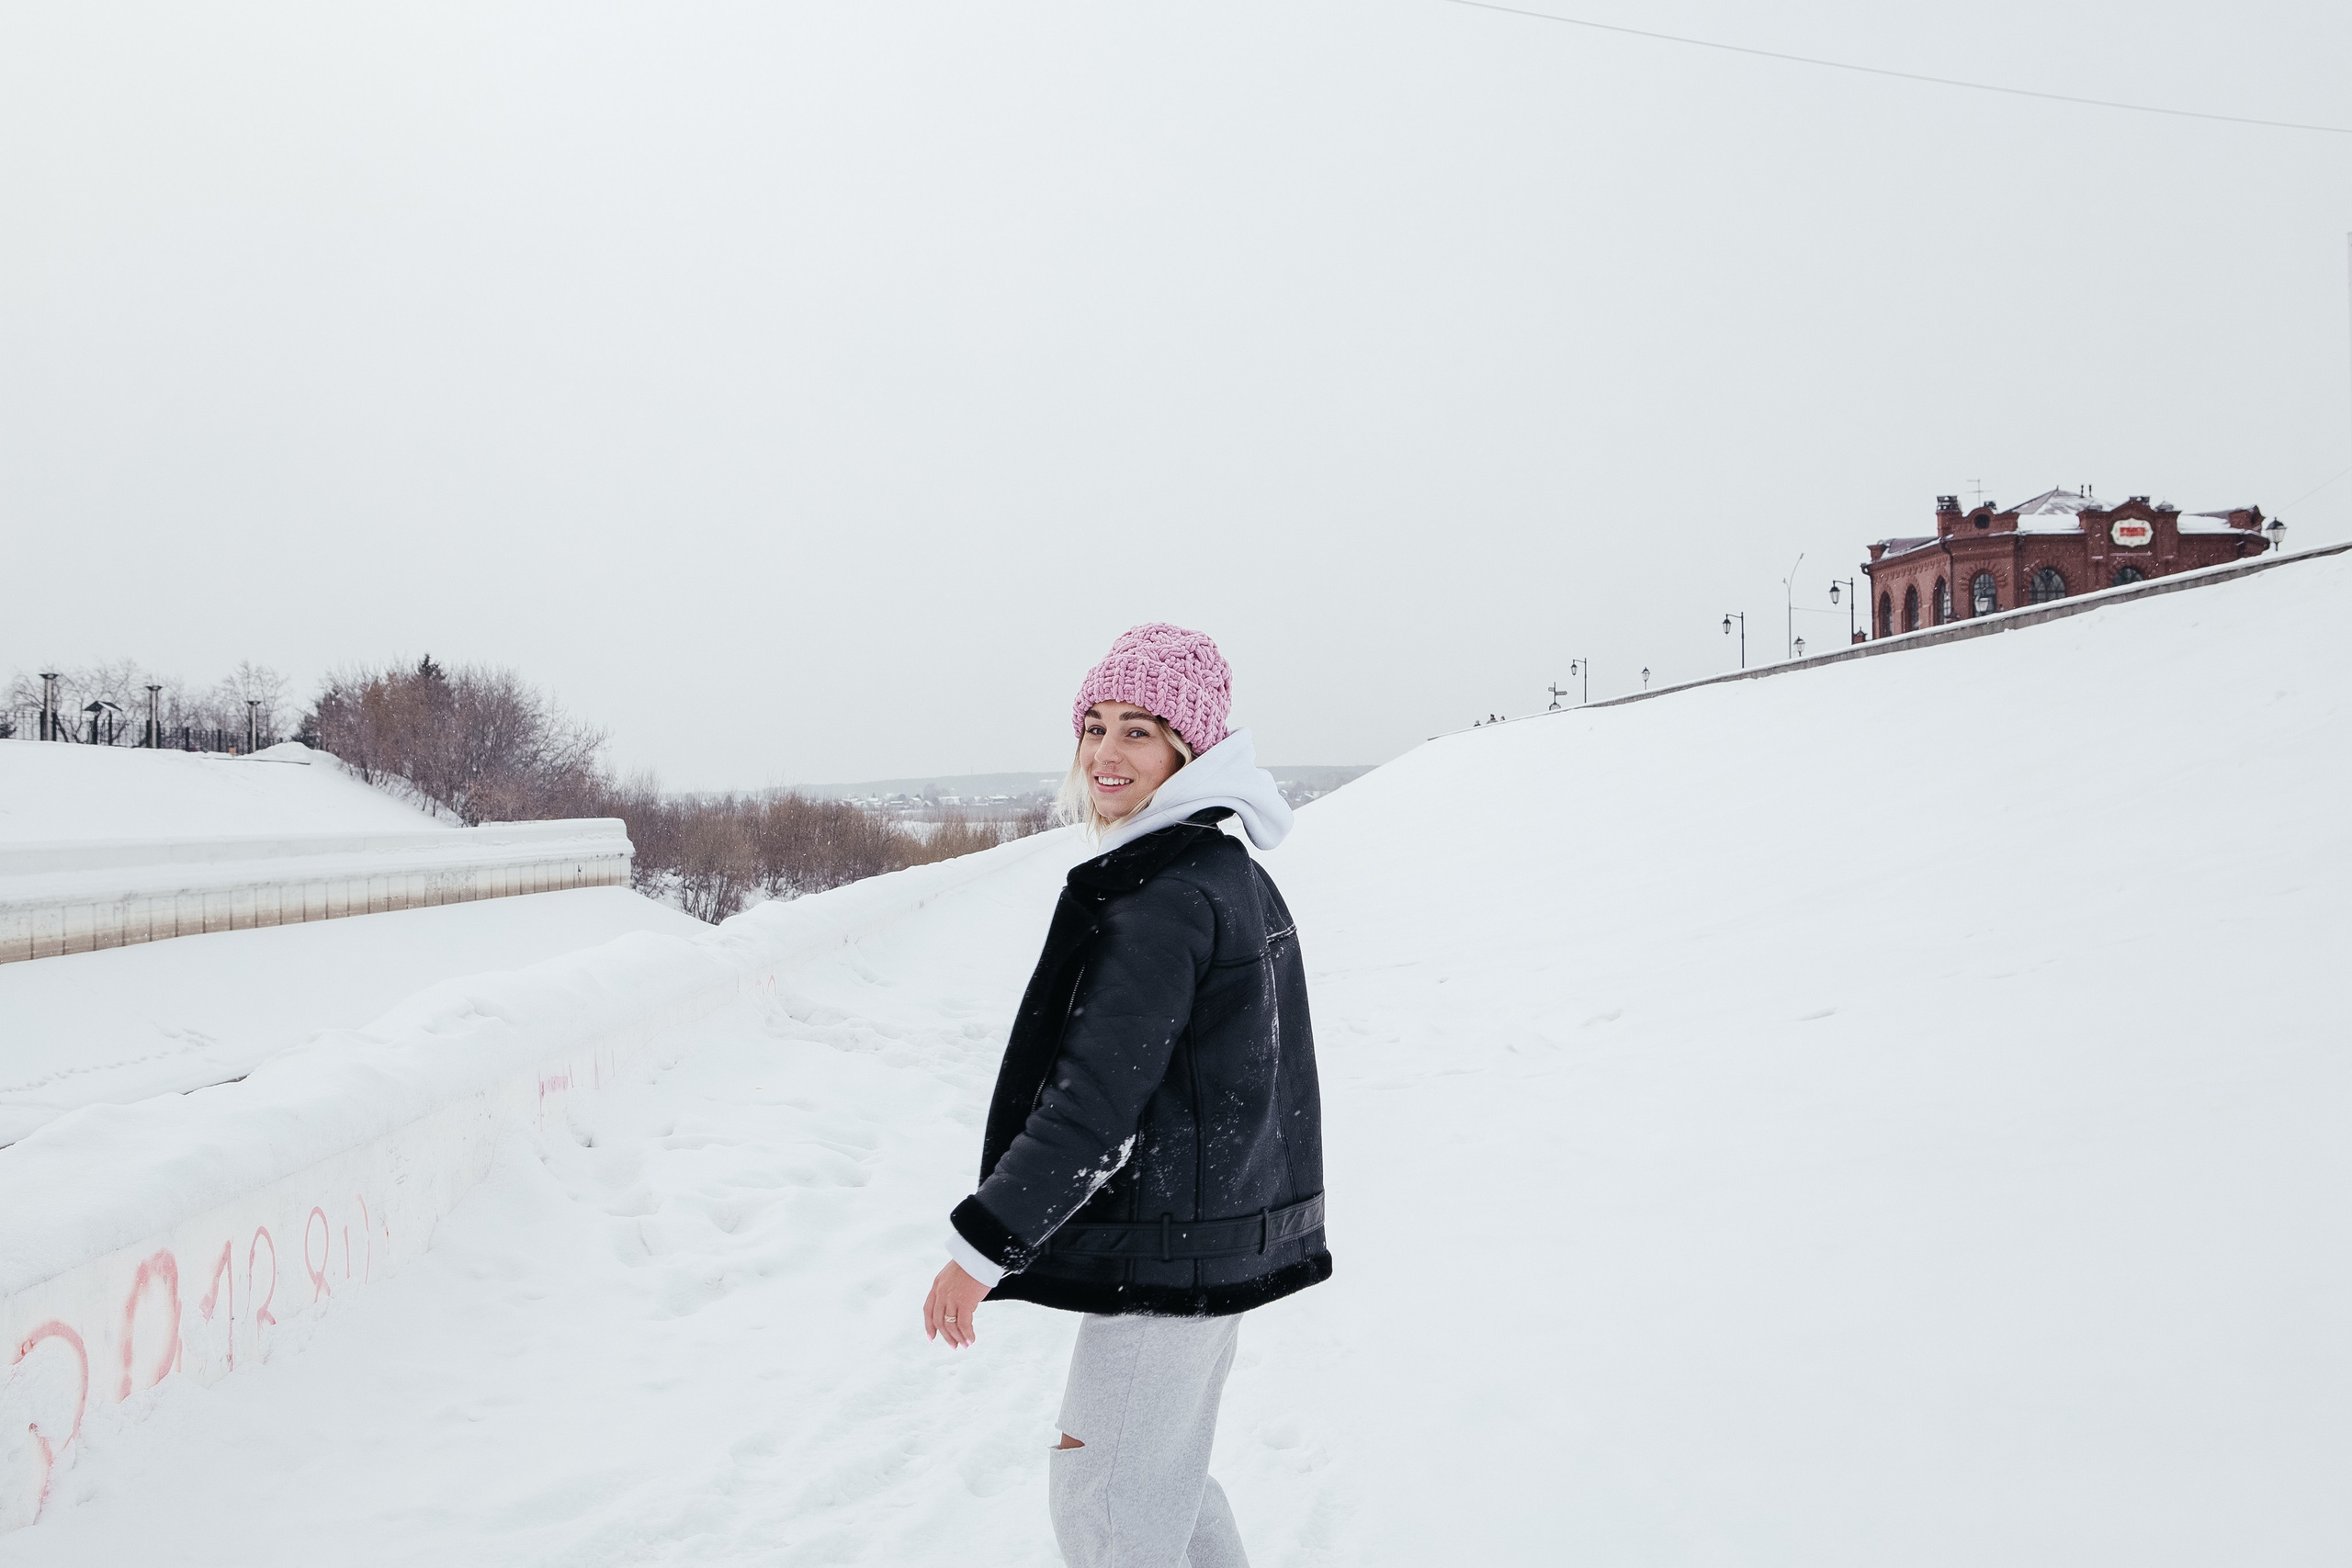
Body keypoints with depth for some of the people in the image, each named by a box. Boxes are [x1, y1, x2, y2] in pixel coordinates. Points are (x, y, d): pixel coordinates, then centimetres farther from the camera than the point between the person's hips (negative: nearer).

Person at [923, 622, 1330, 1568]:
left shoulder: (1163, 894, -21)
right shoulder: (1229, 870, 11)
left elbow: (1096, 1099, -25)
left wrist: (981, 1245, -20)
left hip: (1169, 1250, -10)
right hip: (1228, 1234, 10)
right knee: (1165, 1473, 22)